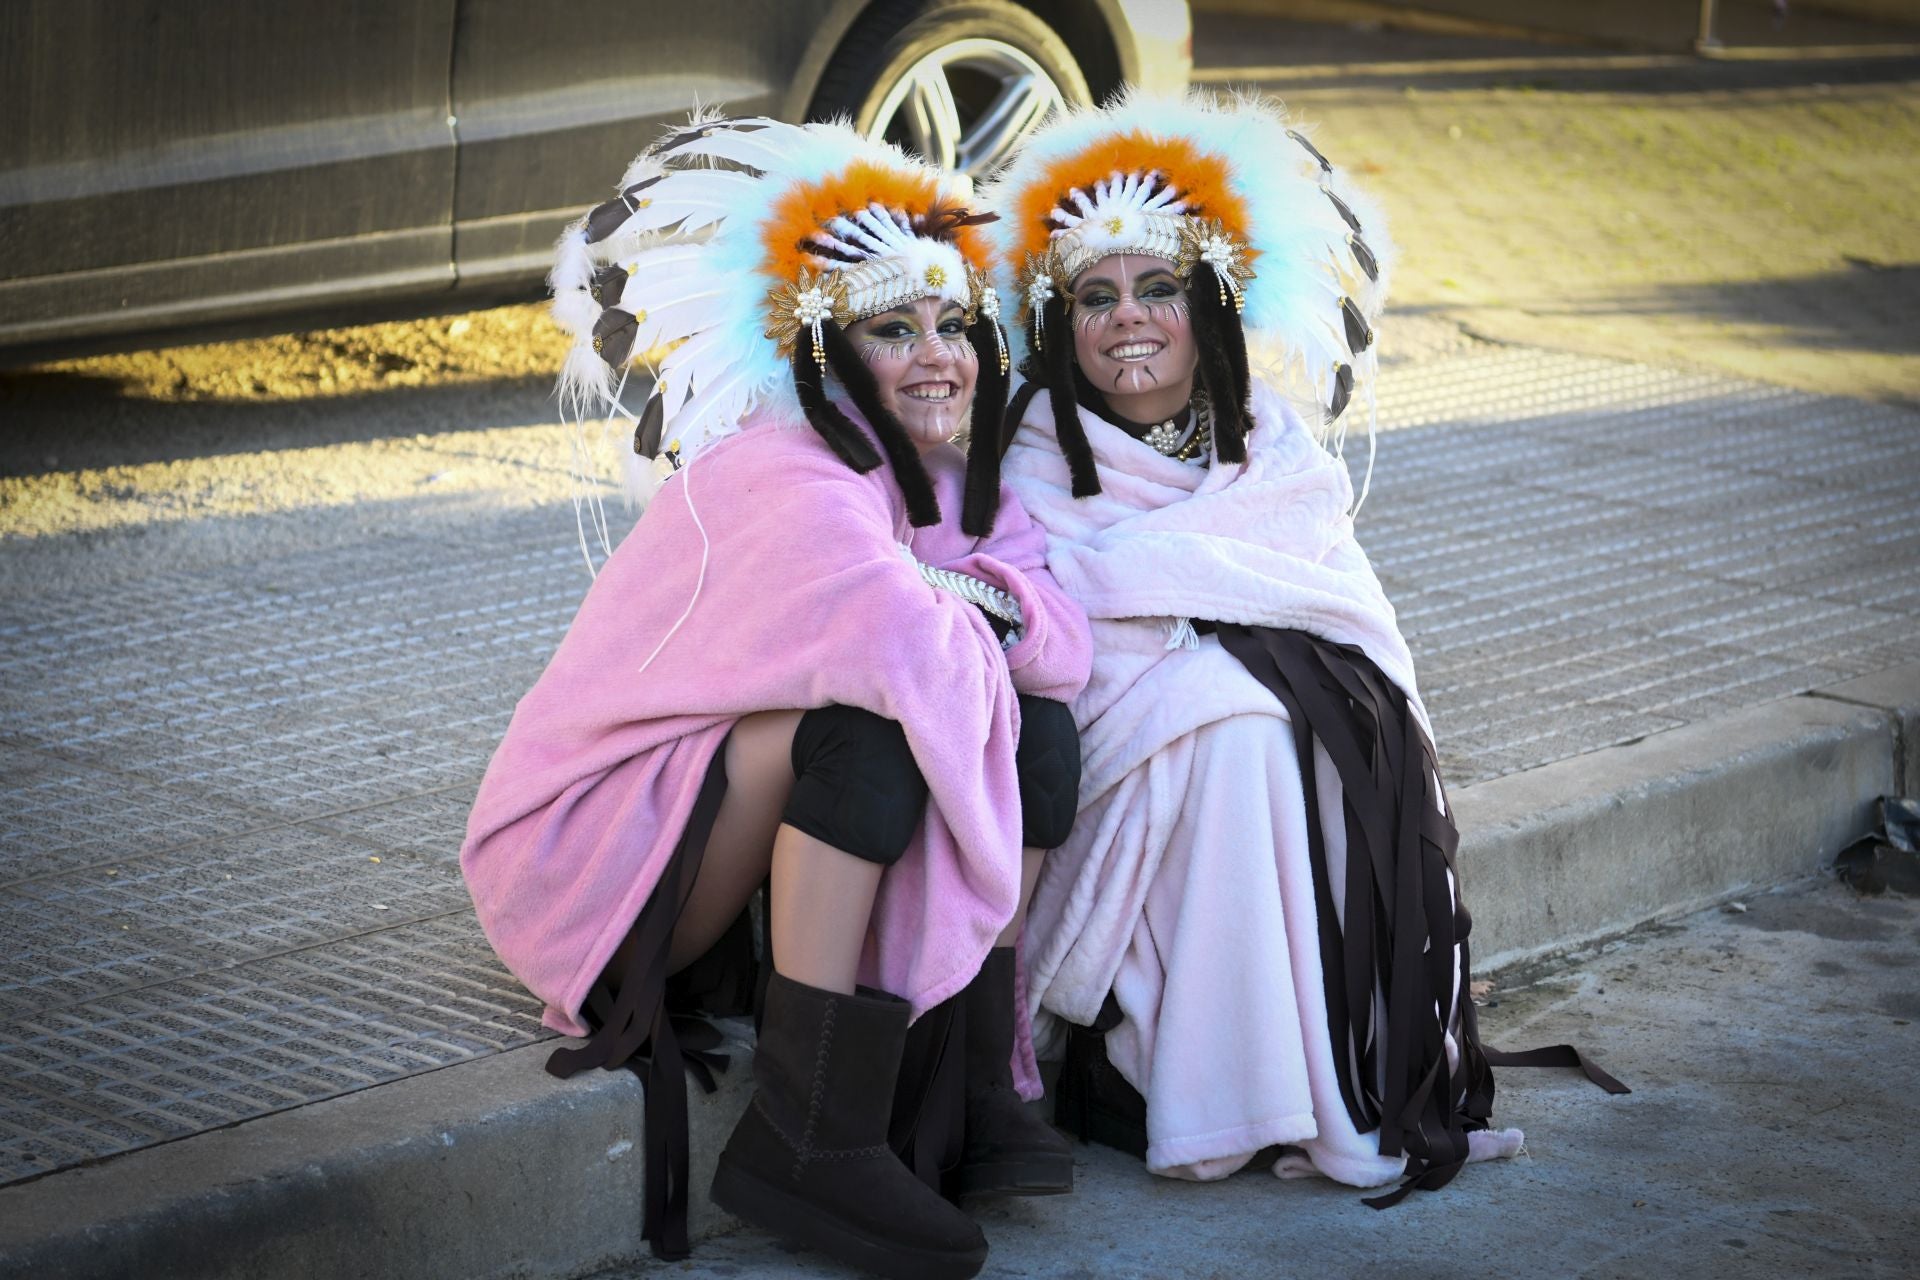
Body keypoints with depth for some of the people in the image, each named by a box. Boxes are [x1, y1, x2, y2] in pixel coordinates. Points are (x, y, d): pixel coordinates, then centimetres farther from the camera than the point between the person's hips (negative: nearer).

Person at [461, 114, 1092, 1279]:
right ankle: (804, 1139, -28)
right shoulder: (781, 487, -22)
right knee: (872, 715, -32)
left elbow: (1065, 646, -6)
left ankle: (977, 1093, -7)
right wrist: (947, 617, -17)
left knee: (1041, 732, -8)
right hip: (588, 854, -8)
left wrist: (974, 598, -23)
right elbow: (901, 645, -38)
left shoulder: (951, 491, 6)